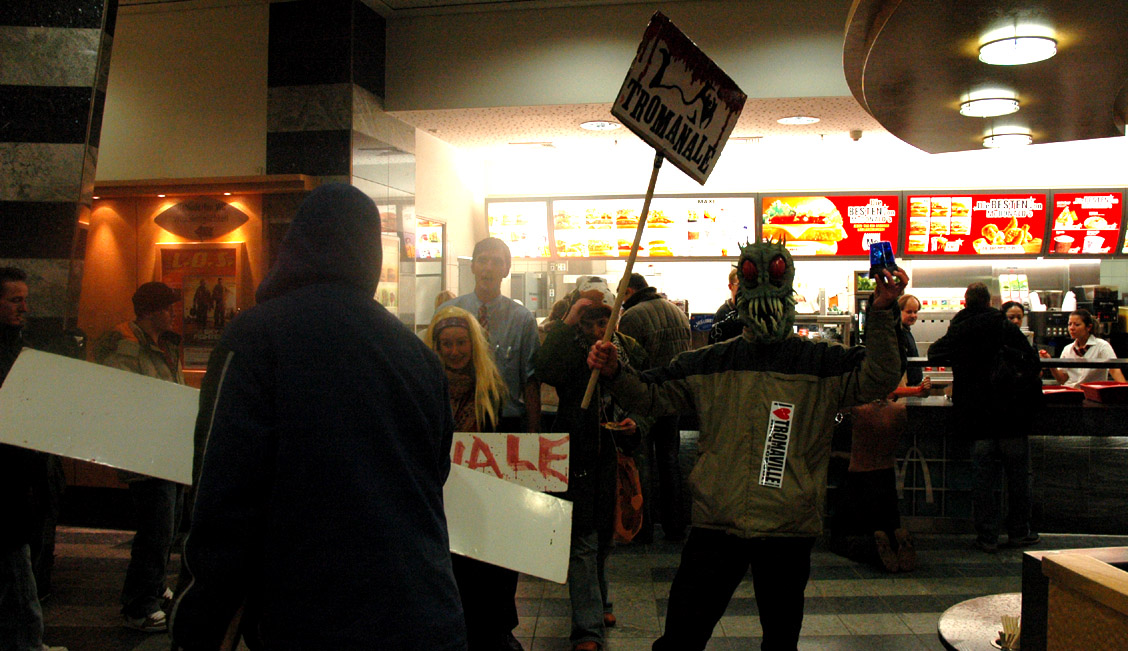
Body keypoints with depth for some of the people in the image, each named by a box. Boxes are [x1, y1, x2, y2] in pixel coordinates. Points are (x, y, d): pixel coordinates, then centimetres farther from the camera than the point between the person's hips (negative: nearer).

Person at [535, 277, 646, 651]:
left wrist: (635, 423, -3)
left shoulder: (629, 350, 4)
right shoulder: (570, 349, -7)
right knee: (583, 541, -5)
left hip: (616, 453, 4)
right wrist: (568, 323, -30)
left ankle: (598, 603, 40)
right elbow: (544, 370, -30)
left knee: (605, 535, 19)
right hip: (579, 455, -4)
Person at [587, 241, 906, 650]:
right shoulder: (710, 364, 7)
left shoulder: (821, 363, 2)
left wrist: (881, 313, -25)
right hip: (715, 524, 1)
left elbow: (878, 376, -12)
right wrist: (614, 373, -12)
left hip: (789, 529, 0)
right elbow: (652, 394, 8)